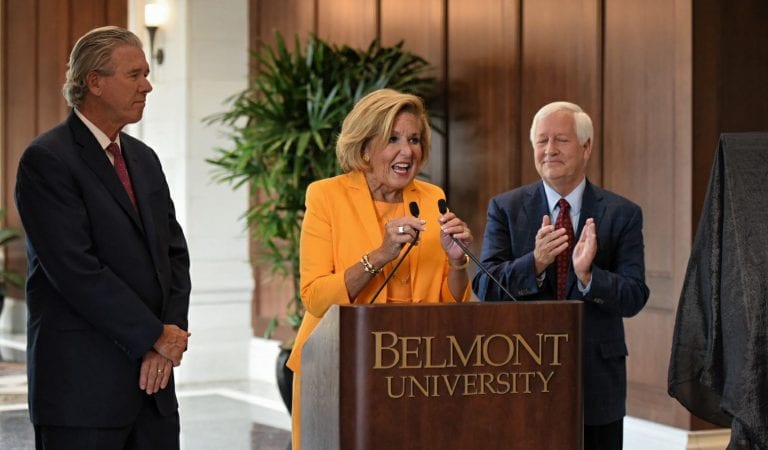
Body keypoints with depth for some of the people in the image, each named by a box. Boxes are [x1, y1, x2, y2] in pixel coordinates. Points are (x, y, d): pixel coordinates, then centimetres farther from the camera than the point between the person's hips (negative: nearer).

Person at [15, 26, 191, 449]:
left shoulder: (144, 158, 15)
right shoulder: (46, 160, -9)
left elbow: (174, 252, 13)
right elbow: (76, 270, -17)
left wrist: (166, 343, -3)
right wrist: (156, 336, -12)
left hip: (151, 379, 7)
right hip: (82, 383, -7)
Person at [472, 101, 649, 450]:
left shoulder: (622, 214, 1)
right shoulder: (505, 209, 3)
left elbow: (634, 298, -6)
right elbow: (485, 288, -6)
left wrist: (588, 275, -24)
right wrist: (534, 263, -23)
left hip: (598, 381, 0)